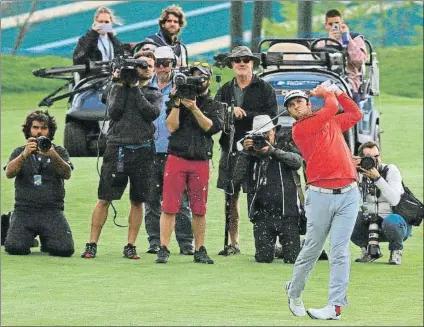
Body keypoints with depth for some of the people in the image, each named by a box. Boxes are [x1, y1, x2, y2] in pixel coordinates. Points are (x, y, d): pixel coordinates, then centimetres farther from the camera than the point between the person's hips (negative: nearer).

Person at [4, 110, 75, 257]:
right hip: (24, 210, 0)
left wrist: (53, 156, -26)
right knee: (15, 247, -23)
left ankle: (47, 242, 15)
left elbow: (67, 174, -7)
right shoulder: (19, 152, 13)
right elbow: (9, 173, -7)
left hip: (52, 211, 0)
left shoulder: (59, 151, 12)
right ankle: (29, 237, 13)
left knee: (64, 249, -20)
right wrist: (24, 154, -24)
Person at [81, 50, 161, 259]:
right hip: (117, 149, -2)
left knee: (137, 201, 4)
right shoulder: (118, 87, 10)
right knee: (104, 199, -3)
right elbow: (114, 111, -5)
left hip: (142, 151, 2)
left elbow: (152, 113, -6)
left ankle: (130, 246, 11)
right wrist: (120, 85, -5)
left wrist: (136, 89, -5)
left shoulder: (154, 94, 13)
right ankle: (92, 244, 0)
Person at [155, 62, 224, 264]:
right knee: (169, 206, -6)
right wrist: (176, 103, -11)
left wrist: (194, 108, -15)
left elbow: (212, 127, -6)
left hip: (200, 162, 1)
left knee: (199, 209, 4)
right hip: (176, 158, -1)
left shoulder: (215, 106, 11)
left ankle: (200, 250, 11)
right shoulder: (178, 101, 10)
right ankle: (163, 249, -6)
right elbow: (172, 126, -2)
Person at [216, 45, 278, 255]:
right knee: (230, 196, 4)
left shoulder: (264, 89, 6)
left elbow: (271, 116, -6)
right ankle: (233, 242, 9)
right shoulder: (225, 90, 17)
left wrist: (243, 114, -11)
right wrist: (230, 112, -14)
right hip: (231, 149, 4)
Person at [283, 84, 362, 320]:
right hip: (320, 195, -3)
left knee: (340, 250, -6)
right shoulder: (299, 130, -1)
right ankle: (294, 293, 26)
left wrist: (337, 92, 27)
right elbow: (331, 108, -6)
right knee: (312, 248, 3)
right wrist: (328, 95, 13)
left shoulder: (332, 122, 18)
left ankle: (336, 306, -11)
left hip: (348, 194, 3)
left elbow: (355, 114, 33)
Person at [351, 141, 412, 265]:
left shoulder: (391, 170, -10)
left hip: (396, 222, -4)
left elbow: (394, 200, -25)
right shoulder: (360, 175, 0)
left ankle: (396, 251, -6)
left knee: (391, 221, -39)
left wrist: (377, 178, -32)